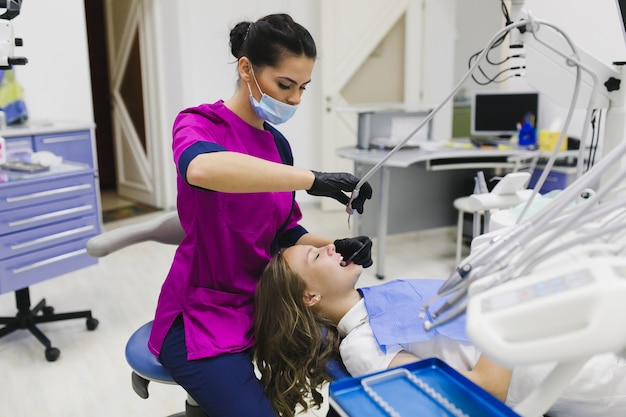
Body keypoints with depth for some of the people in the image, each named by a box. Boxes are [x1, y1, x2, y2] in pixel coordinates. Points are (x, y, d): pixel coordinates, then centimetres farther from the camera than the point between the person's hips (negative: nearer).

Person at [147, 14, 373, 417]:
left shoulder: (277, 144, 7)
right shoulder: (198, 123, -13)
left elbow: (285, 232, 10)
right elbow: (201, 169, -39)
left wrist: (334, 246, -8)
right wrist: (313, 180, -39)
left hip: (261, 303, 6)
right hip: (201, 315, -6)